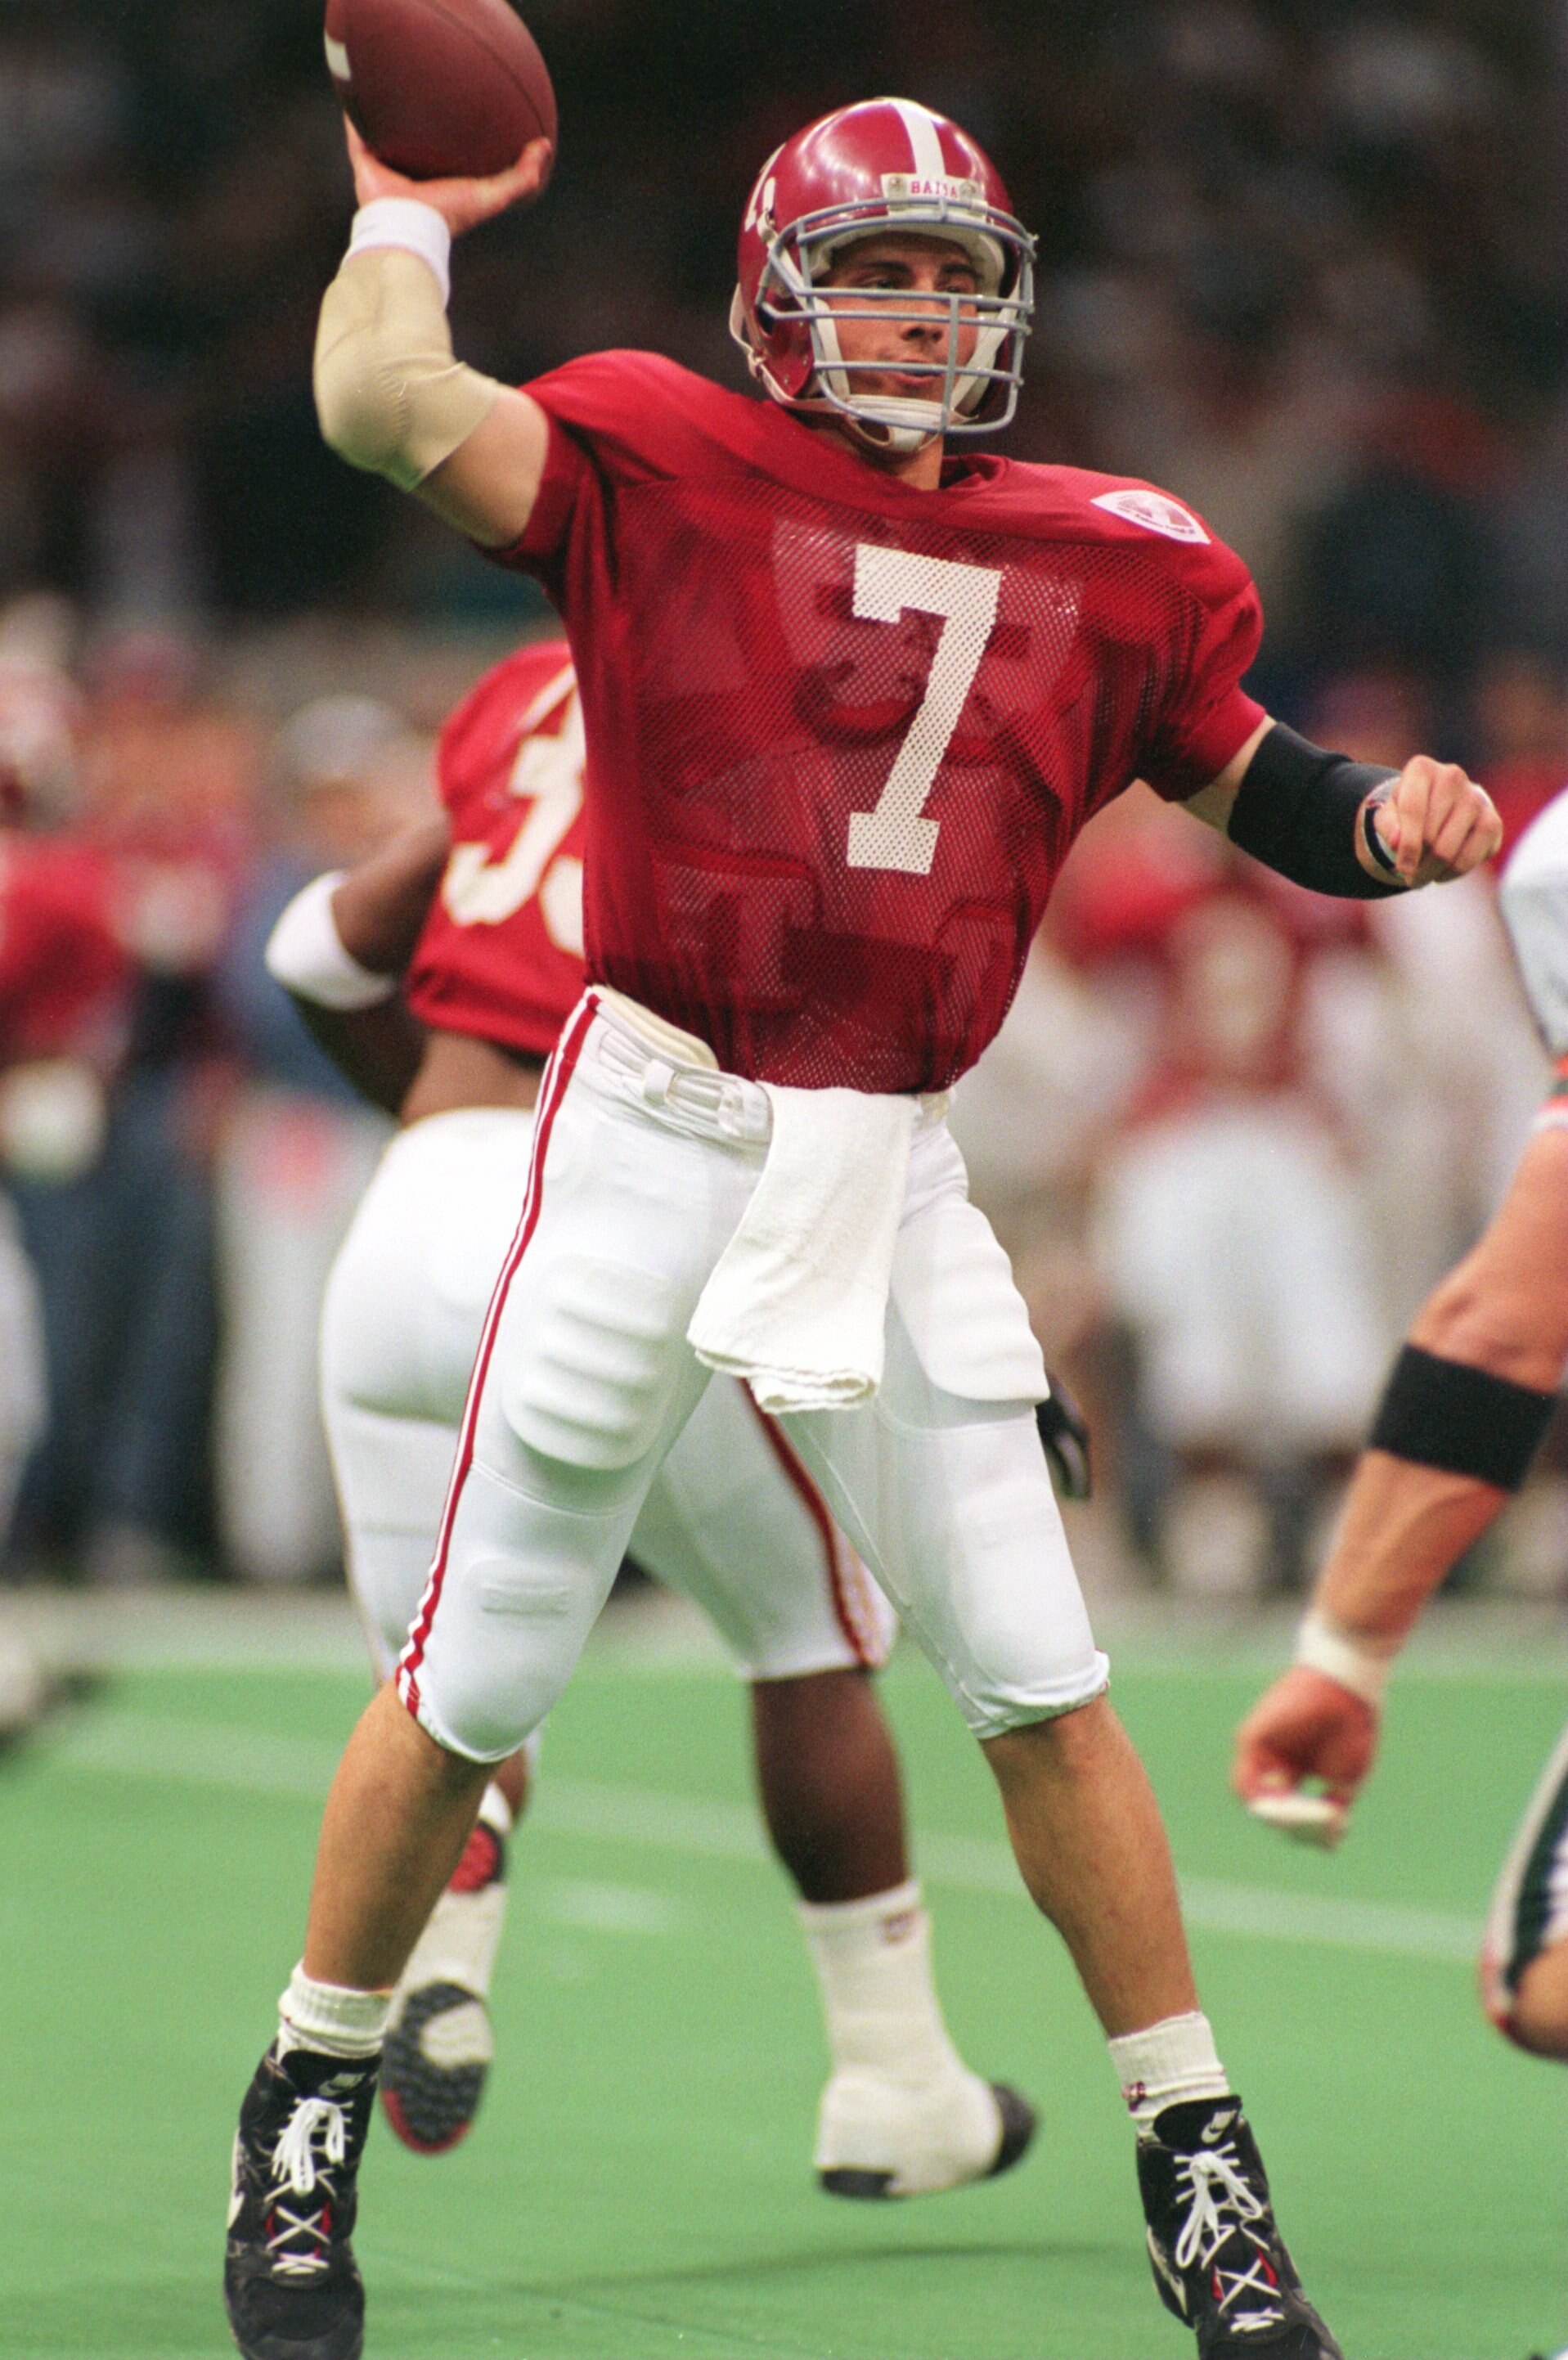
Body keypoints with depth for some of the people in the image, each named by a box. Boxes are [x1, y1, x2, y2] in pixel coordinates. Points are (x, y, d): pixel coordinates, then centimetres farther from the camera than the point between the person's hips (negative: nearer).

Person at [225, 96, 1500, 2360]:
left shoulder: (1102, 563, 6)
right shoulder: (664, 465, -5)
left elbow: (1254, 775, 13)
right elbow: (384, 406, -19)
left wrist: (1389, 821, -8)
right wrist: (411, 213, -5)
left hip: (893, 1174, 3)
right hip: (657, 1136, -3)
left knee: (1039, 1687, 3)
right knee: (478, 1684, 5)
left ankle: (1198, 2165, 12)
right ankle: (308, 2113, 23)